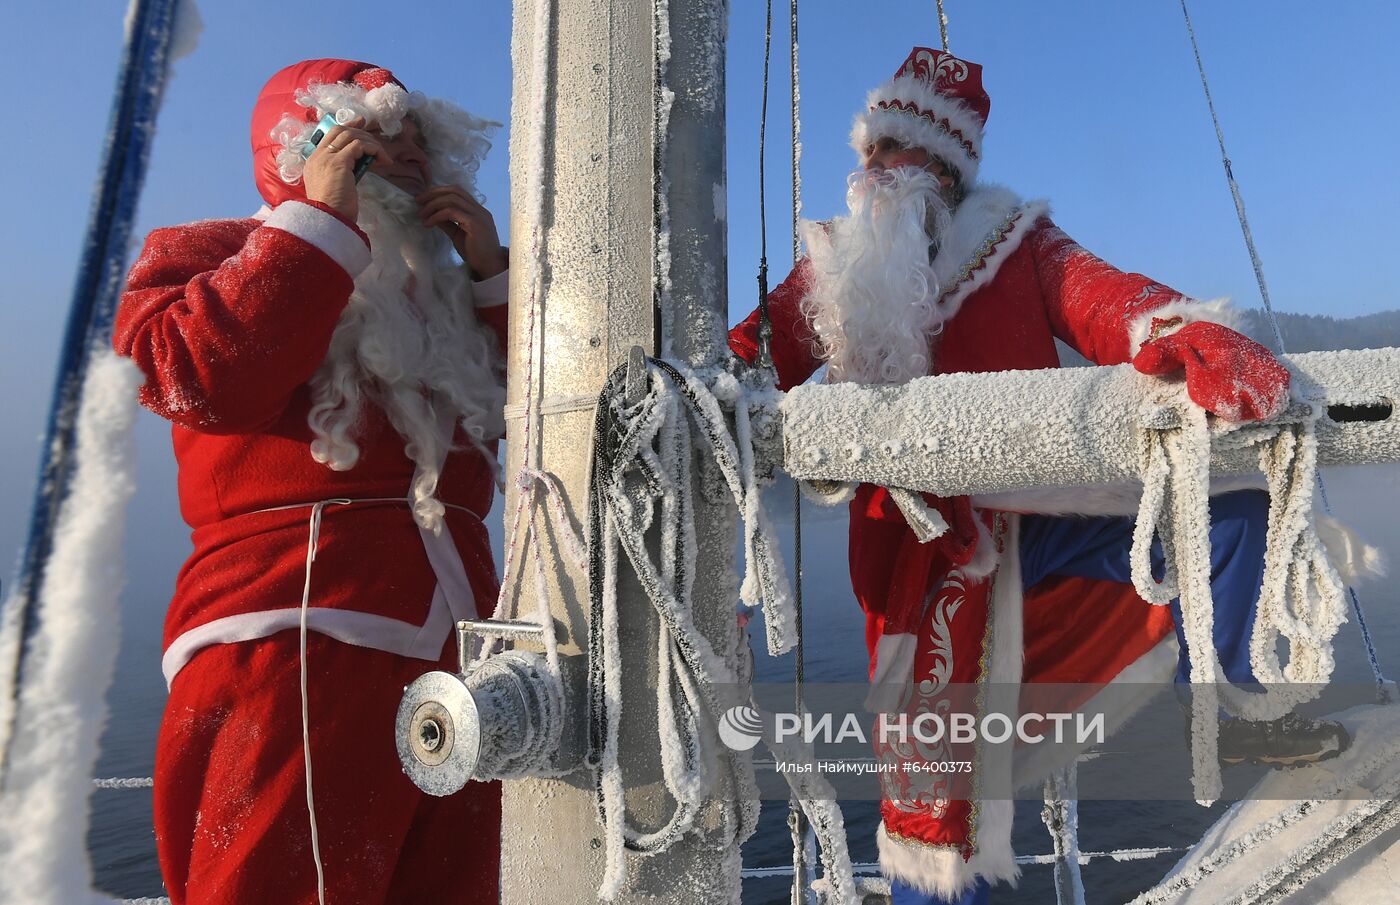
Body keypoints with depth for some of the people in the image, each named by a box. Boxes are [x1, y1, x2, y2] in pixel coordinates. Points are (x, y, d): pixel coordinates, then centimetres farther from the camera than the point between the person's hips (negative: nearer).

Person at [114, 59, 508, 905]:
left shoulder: (439, 294, 23)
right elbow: (205, 378, -11)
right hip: (295, 659, -5)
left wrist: (492, 271, 9)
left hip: (455, 665, 6)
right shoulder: (203, 255, 11)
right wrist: (325, 220, -5)